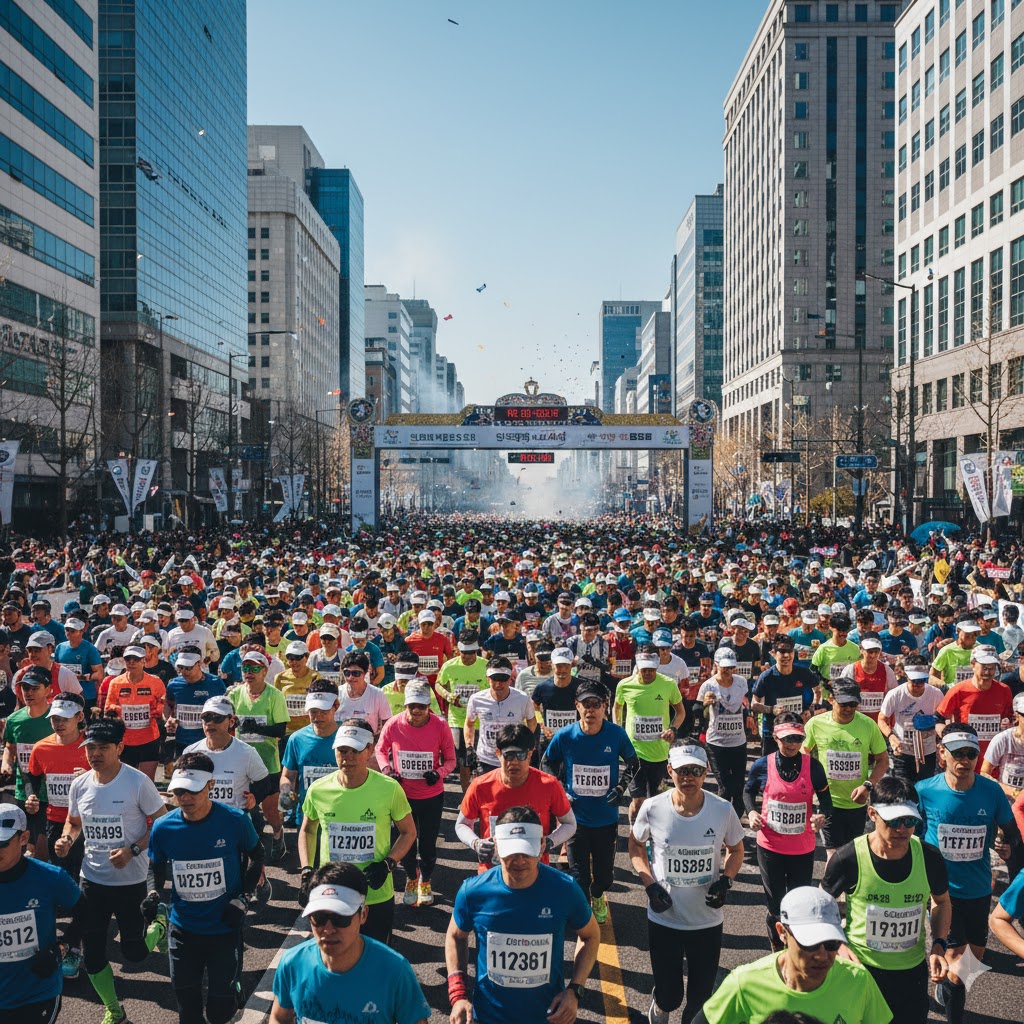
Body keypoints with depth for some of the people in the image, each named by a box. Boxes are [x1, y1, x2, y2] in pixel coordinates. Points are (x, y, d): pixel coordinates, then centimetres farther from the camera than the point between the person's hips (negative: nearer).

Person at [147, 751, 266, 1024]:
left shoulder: (235, 821, -18)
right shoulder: (163, 828, -11)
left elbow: (255, 856, 0)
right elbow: (157, 868, 8)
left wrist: (243, 897, -10)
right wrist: (153, 894, -11)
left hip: (225, 928, -2)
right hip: (183, 929, 2)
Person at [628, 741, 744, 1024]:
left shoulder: (723, 810, -13)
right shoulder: (652, 808, -15)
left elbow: (735, 850, 6)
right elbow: (635, 845, 3)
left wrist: (726, 880, -12)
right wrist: (649, 884, -10)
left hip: (708, 920, 1)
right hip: (664, 918, -1)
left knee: (701, 996, 13)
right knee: (669, 995, 12)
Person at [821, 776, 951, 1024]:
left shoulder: (929, 857, -13)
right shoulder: (849, 858, -21)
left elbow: (941, 902, 8)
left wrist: (939, 945, -5)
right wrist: (839, 945, -15)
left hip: (912, 968, 2)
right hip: (860, 966, -2)